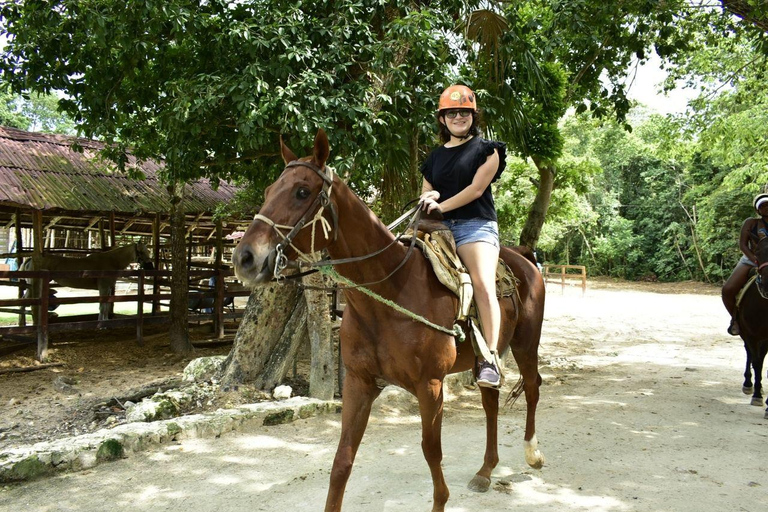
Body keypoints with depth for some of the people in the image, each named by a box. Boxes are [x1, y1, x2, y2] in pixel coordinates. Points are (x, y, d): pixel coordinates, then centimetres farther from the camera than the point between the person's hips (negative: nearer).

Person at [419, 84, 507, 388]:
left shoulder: (486, 150, 8)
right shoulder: (435, 157, 22)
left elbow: (476, 189, -5)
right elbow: (425, 194, 23)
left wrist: (441, 205, -14)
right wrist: (427, 198, -2)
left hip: (475, 225, -5)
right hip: (439, 227, 5)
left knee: (483, 282, -27)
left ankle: (490, 358, -29)